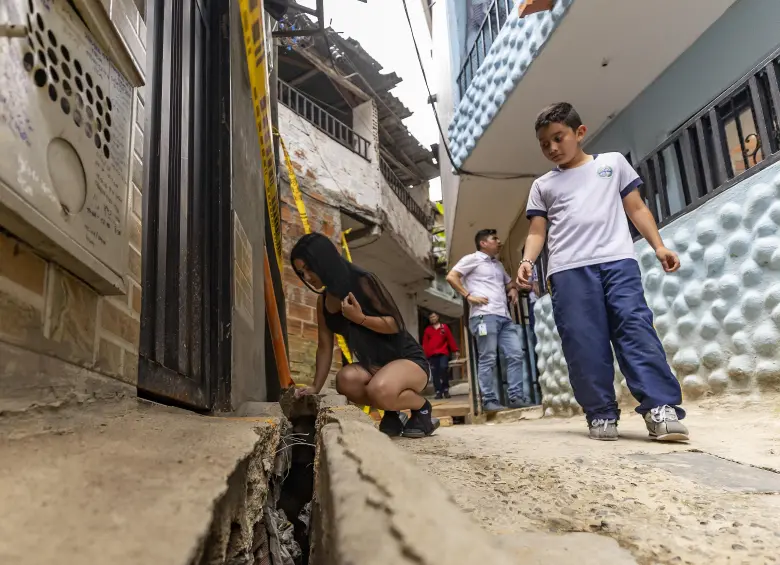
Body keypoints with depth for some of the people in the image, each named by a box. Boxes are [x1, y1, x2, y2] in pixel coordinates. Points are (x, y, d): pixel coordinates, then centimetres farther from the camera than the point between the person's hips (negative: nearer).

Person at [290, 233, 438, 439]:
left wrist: (360, 318, -27)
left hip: (407, 359, -5)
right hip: (372, 364, 6)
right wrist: (315, 388, 2)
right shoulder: (323, 301, 5)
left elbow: (396, 324, -16)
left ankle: (422, 409, -4)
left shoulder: (363, 282, -16)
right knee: (346, 379, -31)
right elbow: (324, 346, 8)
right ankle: (391, 413, -1)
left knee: (380, 390, -39)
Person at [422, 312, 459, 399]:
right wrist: (425, 354, 2)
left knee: (443, 368, -19)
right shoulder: (427, 330, 13)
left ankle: (446, 390, -6)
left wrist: (455, 350, 4)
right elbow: (425, 343, 10)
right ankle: (438, 392, 1)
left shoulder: (444, 327, 10)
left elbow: (450, 339, 8)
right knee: (435, 373, -2)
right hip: (432, 354, 2)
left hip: (443, 353, -2)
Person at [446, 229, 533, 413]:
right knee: (488, 359, -8)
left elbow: (509, 283, 40)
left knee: (516, 355, 0)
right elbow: (451, 277, -4)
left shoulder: (498, 264, 27)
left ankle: (516, 397, 4)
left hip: (504, 316, 8)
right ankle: (489, 400, -3)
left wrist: (513, 289, 16)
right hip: (484, 315, -7)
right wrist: (469, 296, -10)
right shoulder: (472, 259, 5)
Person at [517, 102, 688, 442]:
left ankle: (661, 408, -12)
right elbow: (537, 231, 14)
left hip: (618, 261, -1)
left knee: (636, 330, -12)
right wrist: (527, 261, -6)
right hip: (568, 270, 1)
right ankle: (601, 414, 1)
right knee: (583, 344, -5)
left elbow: (636, 208, 18)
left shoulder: (613, 162, 20)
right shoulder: (543, 185, 21)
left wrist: (658, 246, 6)